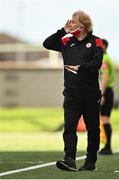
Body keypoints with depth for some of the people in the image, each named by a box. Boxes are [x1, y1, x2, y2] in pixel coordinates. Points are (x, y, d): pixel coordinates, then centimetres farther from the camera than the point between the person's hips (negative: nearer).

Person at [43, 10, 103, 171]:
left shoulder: (95, 42, -1)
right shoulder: (67, 41, 12)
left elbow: (97, 63, -13)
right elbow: (47, 44, 8)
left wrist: (80, 68, -25)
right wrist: (62, 31, 1)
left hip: (91, 94, -3)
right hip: (71, 93, 3)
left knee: (93, 128, 8)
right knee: (69, 127, -11)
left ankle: (90, 162, 19)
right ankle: (70, 160, -19)